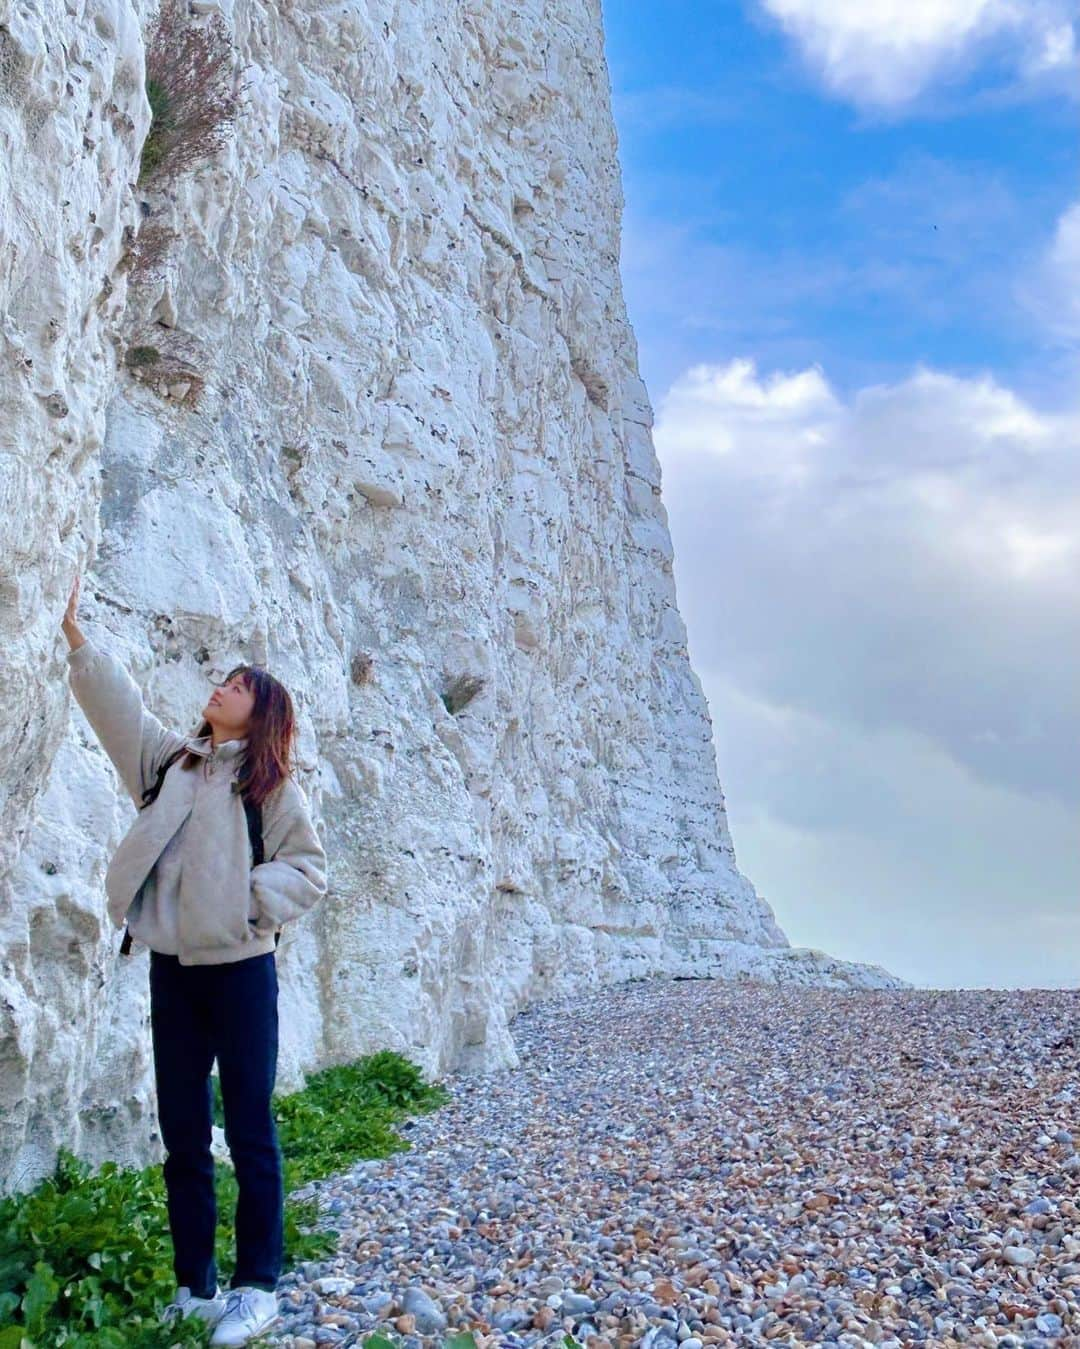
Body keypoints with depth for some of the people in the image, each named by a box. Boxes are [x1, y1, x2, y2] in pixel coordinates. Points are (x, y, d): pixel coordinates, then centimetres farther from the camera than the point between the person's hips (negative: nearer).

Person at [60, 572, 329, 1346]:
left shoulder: (272, 782, -2)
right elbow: (121, 707, 11)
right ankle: (195, 1286, 25)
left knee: (250, 1133, 2)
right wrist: (77, 640, 4)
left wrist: (250, 898, -19)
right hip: (172, 968, 5)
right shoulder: (171, 760, 13)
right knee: (183, 1134, 12)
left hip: (241, 969, -5)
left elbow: (309, 869, -4)